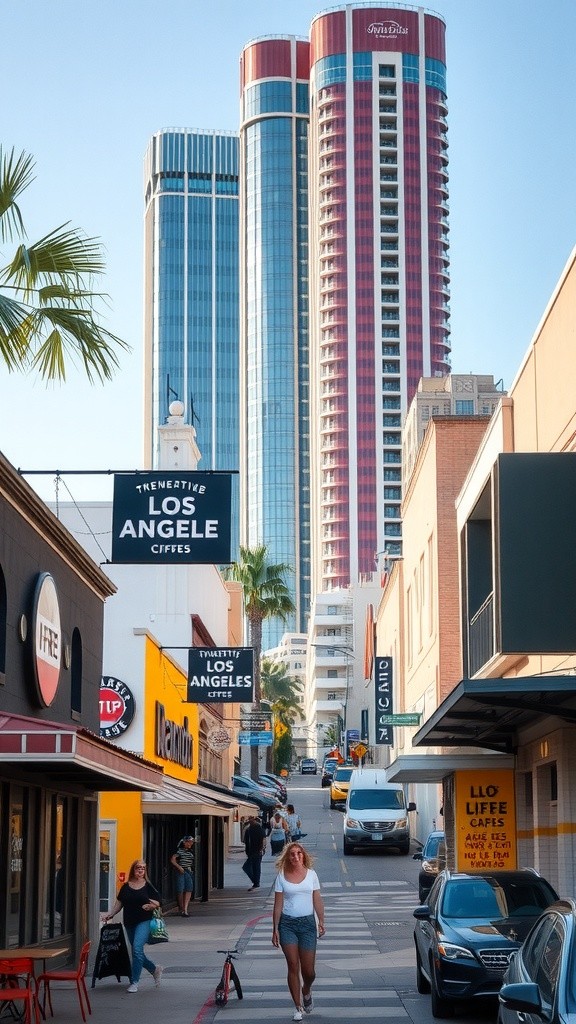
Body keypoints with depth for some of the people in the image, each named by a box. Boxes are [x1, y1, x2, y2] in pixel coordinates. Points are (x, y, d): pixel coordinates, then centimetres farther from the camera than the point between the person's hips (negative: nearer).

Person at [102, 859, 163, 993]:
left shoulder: (148, 886, 2)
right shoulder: (126, 887, 9)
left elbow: (157, 903, 6)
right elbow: (119, 904, 11)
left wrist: (152, 905, -15)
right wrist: (110, 915, -2)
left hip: (144, 921, -4)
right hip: (129, 923, 4)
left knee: (137, 948, -20)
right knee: (137, 952, 10)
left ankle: (134, 981, -14)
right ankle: (155, 970, 36)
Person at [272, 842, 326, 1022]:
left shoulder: (311, 874, 5)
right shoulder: (281, 876, 1)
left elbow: (317, 900, 8)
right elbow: (278, 905, 2)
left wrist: (321, 921, 0)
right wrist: (275, 929, -1)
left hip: (307, 923, 1)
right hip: (287, 924, -1)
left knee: (308, 970, 1)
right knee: (293, 966, -3)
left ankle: (306, 992, 34)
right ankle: (298, 1007, 7)